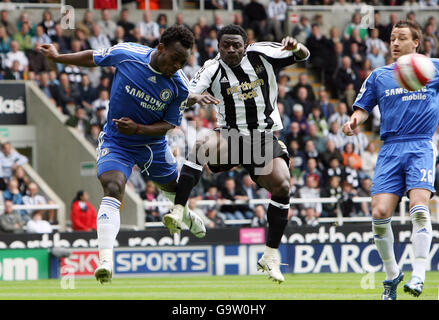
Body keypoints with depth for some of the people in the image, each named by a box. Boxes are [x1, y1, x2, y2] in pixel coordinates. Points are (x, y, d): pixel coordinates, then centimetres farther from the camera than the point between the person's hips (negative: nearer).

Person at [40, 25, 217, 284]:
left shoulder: (179, 85, -20)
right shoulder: (125, 54, -22)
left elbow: (169, 124, -11)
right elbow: (93, 58, -2)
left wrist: (138, 129, -26)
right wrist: (58, 57, 4)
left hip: (153, 144, 2)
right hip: (116, 143, -2)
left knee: (174, 186, 25)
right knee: (113, 189, -26)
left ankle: (184, 214, 65)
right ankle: (105, 260, -34)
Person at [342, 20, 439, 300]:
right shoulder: (379, 76, 15)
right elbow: (363, 108, 17)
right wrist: (354, 120, -5)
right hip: (391, 149, 2)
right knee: (380, 213, -10)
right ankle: (392, 274, 9)